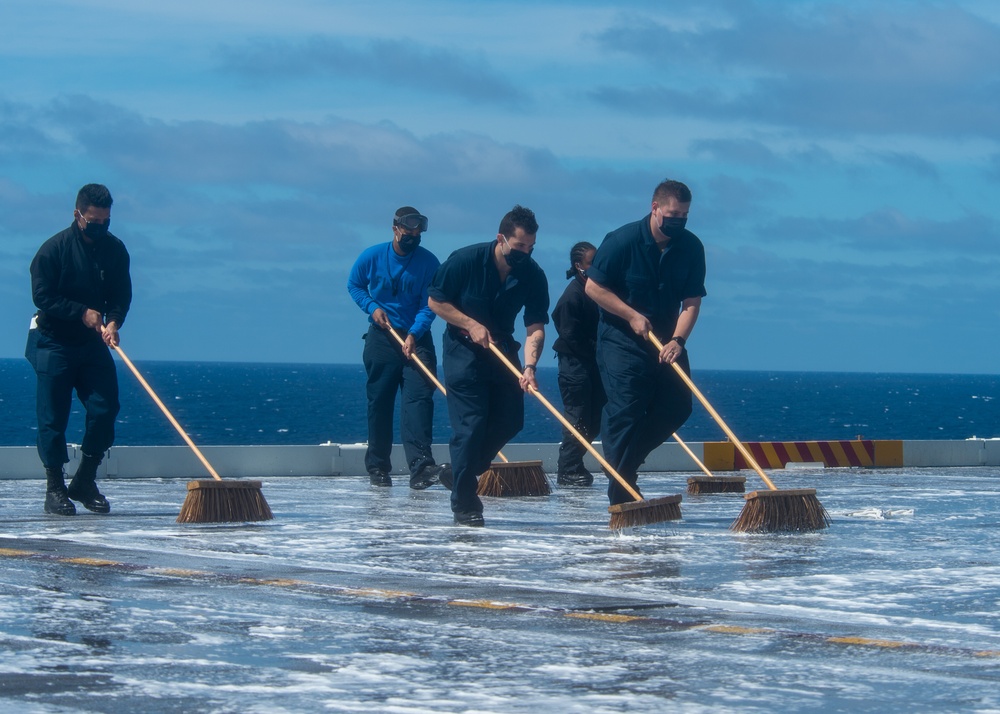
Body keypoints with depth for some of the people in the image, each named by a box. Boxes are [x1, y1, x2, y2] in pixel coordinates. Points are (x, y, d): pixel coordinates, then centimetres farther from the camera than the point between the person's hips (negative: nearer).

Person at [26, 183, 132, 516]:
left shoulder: (115, 249, 2)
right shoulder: (54, 249, -12)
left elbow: (121, 295, 4)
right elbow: (42, 297, -14)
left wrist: (113, 322, -16)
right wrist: (82, 312, -19)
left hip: (92, 343, 4)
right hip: (54, 342, -4)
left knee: (105, 408, -4)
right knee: (53, 417, -3)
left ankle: (85, 482, 9)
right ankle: (55, 489, 3)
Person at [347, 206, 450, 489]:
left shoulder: (429, 262, -5)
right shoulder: (372, 256, -2)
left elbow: (430, 305, -8)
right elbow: (354, 285, 12)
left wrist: (414, 334, -22)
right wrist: (372, 307, -6)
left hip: (417, 338, -1)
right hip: (381, 337, 1)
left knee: (419, 397, -15)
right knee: (379, 401, 3)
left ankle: (421, 467, -25)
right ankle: (377, 467, 13)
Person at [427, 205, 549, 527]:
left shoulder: (532, 275, -11)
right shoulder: (465, 260, -19)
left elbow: (535, 328, -13)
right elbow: (435, 301, -9)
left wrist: (529, 367, -29)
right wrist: (471, 325, -20)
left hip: (501, 349, 5)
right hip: (463, 351, -5)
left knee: (510, 420, 3)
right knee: (469, 424, -11)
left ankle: (464, 471, 26)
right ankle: (464, 505, -5)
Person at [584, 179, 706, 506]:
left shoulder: (691, 247, -4)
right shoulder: (623, 241, -15)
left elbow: (692, 301, -6)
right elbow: (594, 286, -11)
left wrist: (677, 340, -21)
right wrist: (632, 315, -17)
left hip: (665, 341, 5)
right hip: (621, 341, -5)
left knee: (677, 406, 2)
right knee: (624, 413, -11)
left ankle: (628, 458, 25)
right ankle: (621, 497, -9)